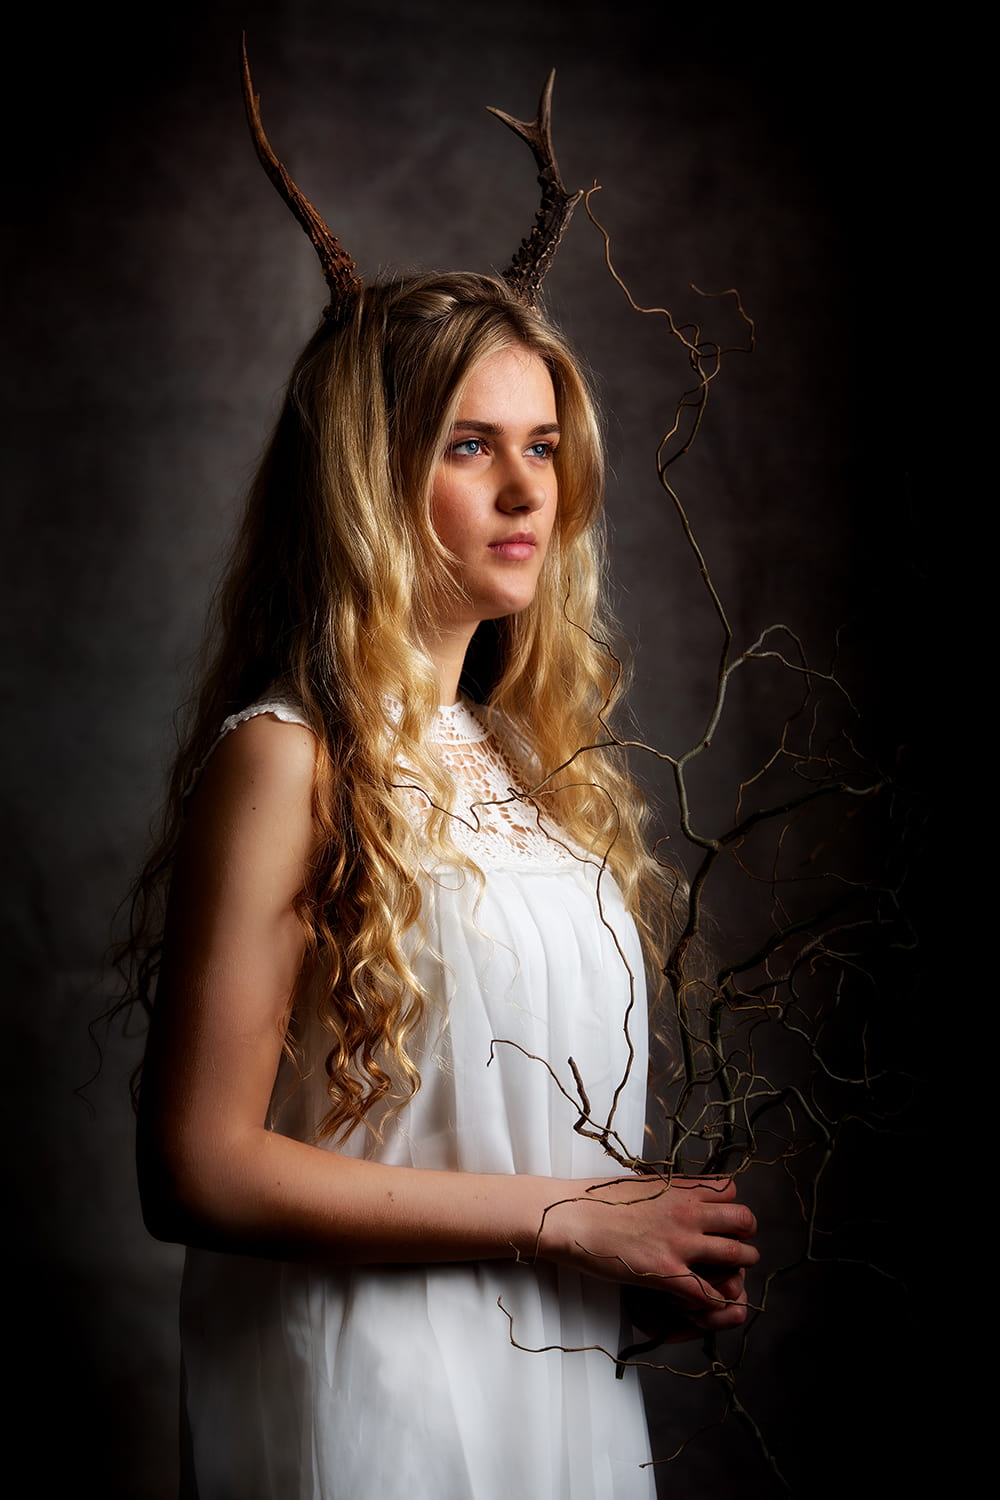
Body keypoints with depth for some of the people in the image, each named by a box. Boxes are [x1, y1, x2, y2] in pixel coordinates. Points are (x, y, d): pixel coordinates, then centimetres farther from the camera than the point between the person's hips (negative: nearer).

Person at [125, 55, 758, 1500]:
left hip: (567, 1372, 7)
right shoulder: (288, 759, -15)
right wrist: (565, 1217, -16)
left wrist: (664, 1248, -3)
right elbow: (200, 1169, -19)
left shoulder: (524, 757, 9)